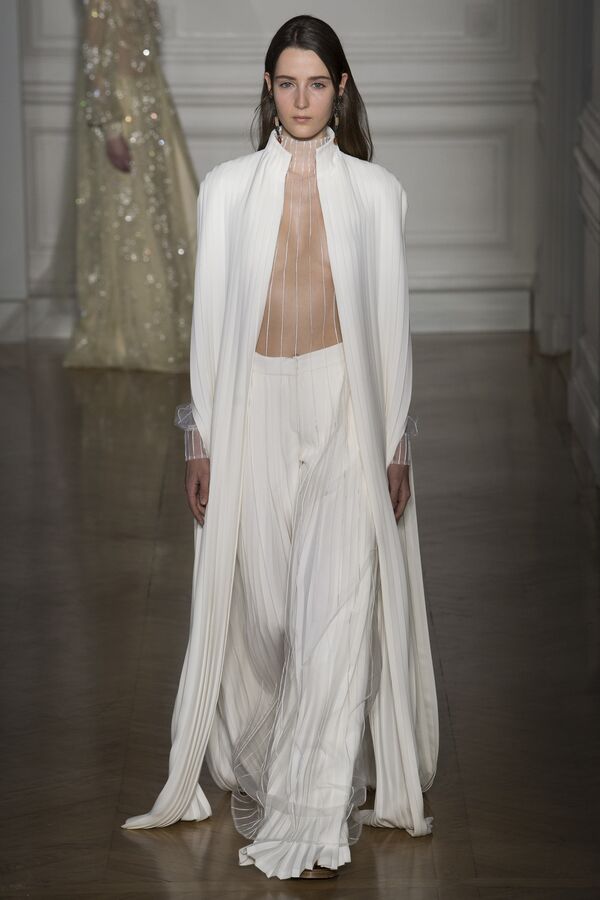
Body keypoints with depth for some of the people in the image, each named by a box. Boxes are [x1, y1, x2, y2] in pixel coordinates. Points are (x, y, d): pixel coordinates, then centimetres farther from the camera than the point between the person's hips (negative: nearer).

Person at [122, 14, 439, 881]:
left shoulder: (375, 191, 4)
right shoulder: (228, 187, 6)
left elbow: (391, 320, 4)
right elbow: (210, 314, 6)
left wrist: (396, 441, 0)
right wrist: (201, 436, 2)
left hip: (346, 413, -1)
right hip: (253, 409, 2)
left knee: (336, 611, -10)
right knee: (258, 605, 6)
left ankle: (312, 819, -7)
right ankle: (259, 773, 29)